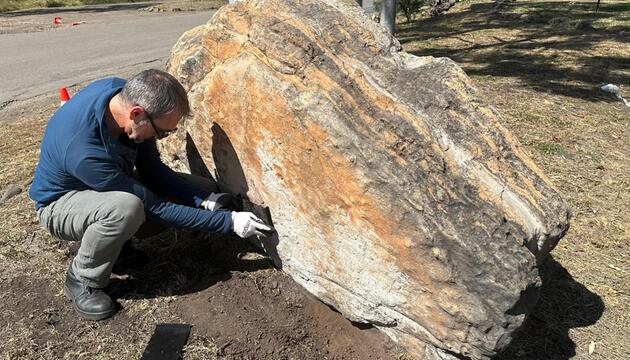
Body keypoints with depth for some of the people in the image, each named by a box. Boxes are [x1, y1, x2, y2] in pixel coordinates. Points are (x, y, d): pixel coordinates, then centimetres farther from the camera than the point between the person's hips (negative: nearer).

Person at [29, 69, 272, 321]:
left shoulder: (127, 93, -21)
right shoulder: (86, 153, -41)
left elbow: (151, 168, -11)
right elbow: (155, 208, -32)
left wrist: (205, 199, -23)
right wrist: (229, 222, -31)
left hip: (107, 186, 7)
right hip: (59, 203, -7)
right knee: (127, 206, -37)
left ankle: (112, 239, 9)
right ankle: (81, 281, -11)